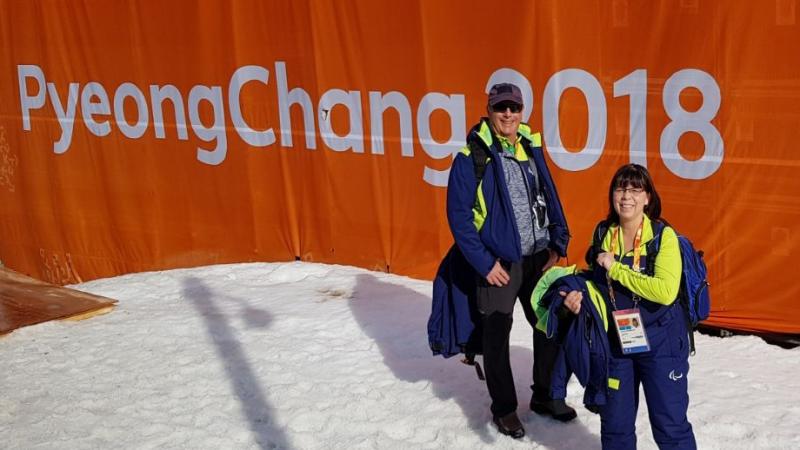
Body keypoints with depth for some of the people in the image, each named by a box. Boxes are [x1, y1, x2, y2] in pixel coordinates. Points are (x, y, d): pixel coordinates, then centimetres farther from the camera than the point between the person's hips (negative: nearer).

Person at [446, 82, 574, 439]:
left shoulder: (531, 149, 6)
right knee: (497, 336, 7)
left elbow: (551, 199, 14)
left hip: (538, 258, 5)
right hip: (499, 263, -5)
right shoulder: (471, 157, -11)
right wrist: (484, 263, -14)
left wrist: (557, 245, 4)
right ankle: (504, 408, 25)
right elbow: (459, 216, -12)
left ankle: (545, 395, 33)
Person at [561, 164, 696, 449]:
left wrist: (616, 268, -23)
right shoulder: (604, 234, 2)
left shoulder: (663, 235, -14)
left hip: (660, 342, -5)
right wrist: (579, 294, -3)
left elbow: (666, 291, -27)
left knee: (670, 425, 2)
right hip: (616, 341, 5)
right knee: (615, 425, 15)